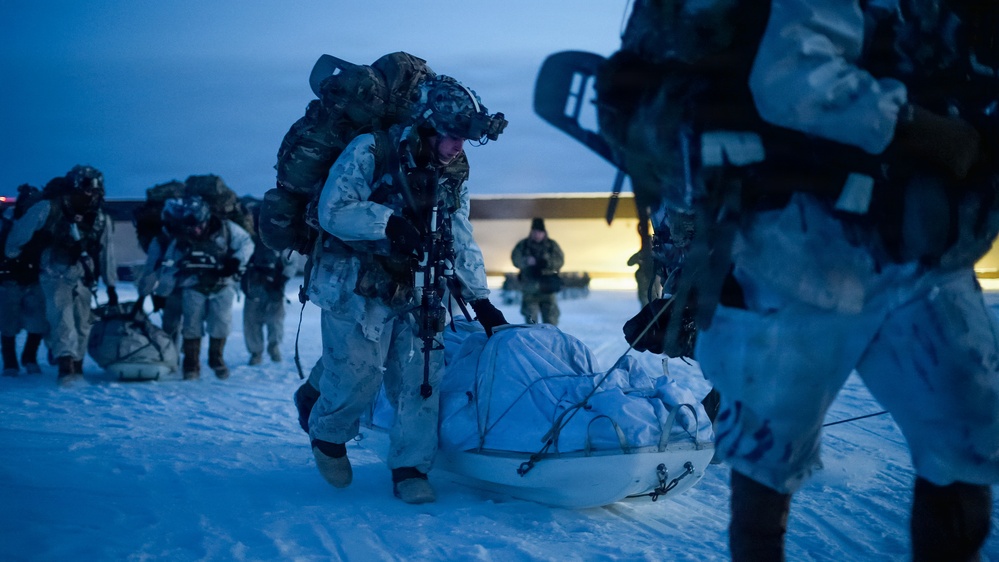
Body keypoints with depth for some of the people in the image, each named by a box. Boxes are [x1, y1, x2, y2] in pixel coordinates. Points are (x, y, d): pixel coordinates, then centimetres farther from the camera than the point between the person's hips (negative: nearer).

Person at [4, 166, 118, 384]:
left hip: (82, 276, 5)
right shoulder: (48, 209, -16)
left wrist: (111, 286, 6)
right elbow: (22, 229, -4)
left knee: (82, 324, 10)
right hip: (55, 273, -4)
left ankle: (76, 369, 23)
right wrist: (11, 254, 9)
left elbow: (106, 252, 3)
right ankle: (66, 366, -31)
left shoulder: (100, 218, -4)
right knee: (62, 317, -21)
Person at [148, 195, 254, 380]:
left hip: (221, 284, -1)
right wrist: (159, 294, 6)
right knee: (191, 323, -8)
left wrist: (237, 261, -19)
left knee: (221, 322, -10)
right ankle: (191, 364, 3)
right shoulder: (181, 239, 1)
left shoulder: (225, 229, -5)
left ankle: (217, 359, 11)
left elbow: (246, 242, -2)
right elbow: (168, 268, 5)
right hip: (193, 287, 1)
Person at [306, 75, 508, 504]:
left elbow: (461, 243, 9)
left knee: (420, 376, -4)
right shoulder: (370, 152, -12)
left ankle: (410, 469, 7)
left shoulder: (453, 174, 6)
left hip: (413, 291, 5)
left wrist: (481, 301, 2)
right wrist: (389, 223, -31)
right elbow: (333, 212, -18)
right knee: (358, 373, -10)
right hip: (357, 286, -5)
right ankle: (326, 436, 21)